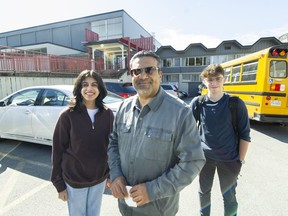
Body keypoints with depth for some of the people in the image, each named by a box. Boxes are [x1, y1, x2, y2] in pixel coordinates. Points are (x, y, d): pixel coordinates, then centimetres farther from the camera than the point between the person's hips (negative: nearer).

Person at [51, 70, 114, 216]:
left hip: (100, 178, 3)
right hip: (74, 180, -2)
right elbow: (58, 150, -9)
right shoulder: (68, 115, -15)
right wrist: (59, 184, -5)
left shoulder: (107, 114, -8)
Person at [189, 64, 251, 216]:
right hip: (204, 156, 2)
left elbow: (244, 134, -5)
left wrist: (241, 160, -4)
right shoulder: (197, 102, -7)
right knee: (204, 192, 19)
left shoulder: (236, 104, -10)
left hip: (229, 159, -1)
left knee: (229, 196, 14)